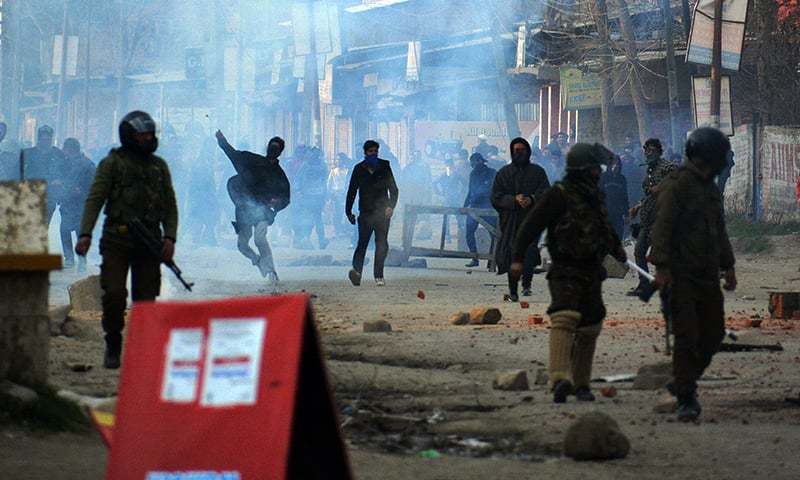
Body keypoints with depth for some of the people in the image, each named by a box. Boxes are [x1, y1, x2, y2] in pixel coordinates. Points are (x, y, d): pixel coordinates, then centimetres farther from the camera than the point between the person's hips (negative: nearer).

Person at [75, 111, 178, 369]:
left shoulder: (159, 166, 16)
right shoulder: (112, 163, 4)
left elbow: (170, 205, 15)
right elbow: (95, 199, -2)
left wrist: (170, 237, -1)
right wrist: (85, 234, -15)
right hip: (117, 239, -3)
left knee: (146, 297, -1)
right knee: (114, 294, -12)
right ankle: (113, 347, 4)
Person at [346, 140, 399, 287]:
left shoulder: (384, 167, 7)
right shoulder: (359, 169, 8)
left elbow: (393, 189, 8)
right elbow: (352, 191, 12)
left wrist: (391, 206, -6)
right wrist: (349, 211, 7)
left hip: (382, 212, 0)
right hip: (365, 212, 0)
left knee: (382, 244, -4)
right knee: (362, 242, -11)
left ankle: (379, 276, 2)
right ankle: (356, 270, -24)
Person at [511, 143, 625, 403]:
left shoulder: (595, 195, 14)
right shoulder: (559, 195, -11)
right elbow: (531, 226, -14)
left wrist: (616, 248, 44)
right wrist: (518, 258, -21)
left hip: (592, 272, 8)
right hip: (566, 272, -8)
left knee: (589, 329, 10)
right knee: (564, 321, -23)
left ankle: (580, 383, 21)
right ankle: (560, 380, -36)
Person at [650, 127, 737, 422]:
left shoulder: (711, 188, 17)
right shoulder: (677, 185, -10)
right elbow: (662, 228, -15)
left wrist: (728, 265, 22)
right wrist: (662, 267, -21)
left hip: (708, 276, 8)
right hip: (681, 275, -8)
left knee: (713, 334, 9)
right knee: (687, 338, -9)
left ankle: (683, 383, 25)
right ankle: (686, 400, -4)